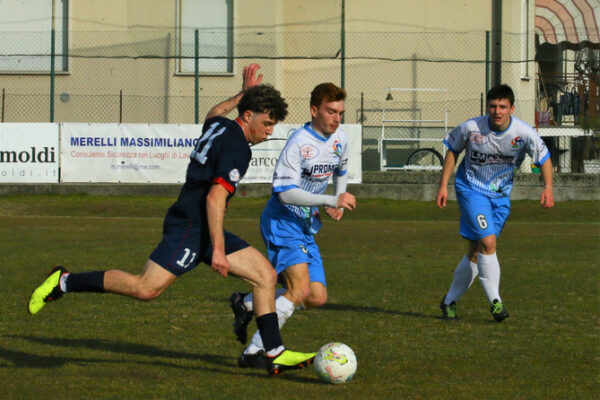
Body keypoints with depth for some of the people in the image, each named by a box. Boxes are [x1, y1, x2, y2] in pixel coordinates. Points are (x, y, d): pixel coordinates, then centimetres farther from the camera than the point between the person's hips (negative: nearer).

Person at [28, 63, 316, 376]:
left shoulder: (219, 126, 14)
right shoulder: (237, 148, -14)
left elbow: (213, 115, 43)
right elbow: (215, 197, -23)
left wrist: (243, 94, 45)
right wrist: (218, 250, -25)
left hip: (202, 229, 11)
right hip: (188, 228, -11)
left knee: (265, 276, 4)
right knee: (146, 288, -18)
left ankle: (275, 354, 4)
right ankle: (65, 282, -5)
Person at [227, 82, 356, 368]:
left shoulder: (339, 140, 6)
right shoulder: (299, 143, -18)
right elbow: (285, 192, -24)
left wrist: (339, 203, 10)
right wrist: (332, 201, -27)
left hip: (307, 227, 8)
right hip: (282, 223, -8)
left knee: (317, 298, 1)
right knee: (300, 288, -23)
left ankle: (246, 303, 19)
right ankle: (254, 352, -16)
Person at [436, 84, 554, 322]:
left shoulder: (523, 133, -15)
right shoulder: (471, 128, -18)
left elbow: (544, 158, -2)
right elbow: (452, 150, 1)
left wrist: (548, 188, -16)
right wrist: (443, 186, 0)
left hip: (501, 195, 3)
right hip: (471, 189, -3)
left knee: (477, 251, 7)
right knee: (488, 242, -20)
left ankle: (450, 301, 22)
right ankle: (494, 301, -11)